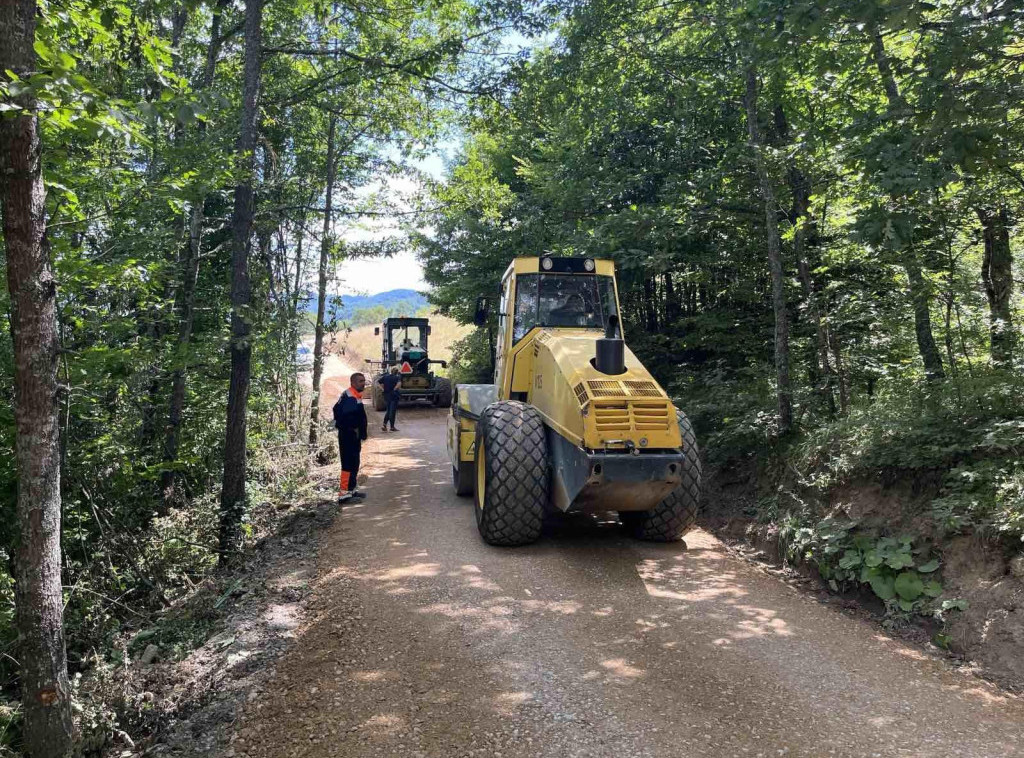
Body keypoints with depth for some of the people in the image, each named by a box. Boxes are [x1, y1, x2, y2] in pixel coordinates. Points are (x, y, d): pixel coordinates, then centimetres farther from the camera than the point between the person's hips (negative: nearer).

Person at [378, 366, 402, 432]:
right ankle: (392, 427, 7)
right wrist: (395, 389, -14)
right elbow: (399, 384, -29)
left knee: (388, 411, 17)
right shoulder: (397, 377, -10)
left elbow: (378, 381, 6)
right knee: (393, 411, 3)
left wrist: (383, 388, 7)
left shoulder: (385, 376, 5)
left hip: (386, 396, 5)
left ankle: (384, 424, 4)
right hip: (394, 396, -5)